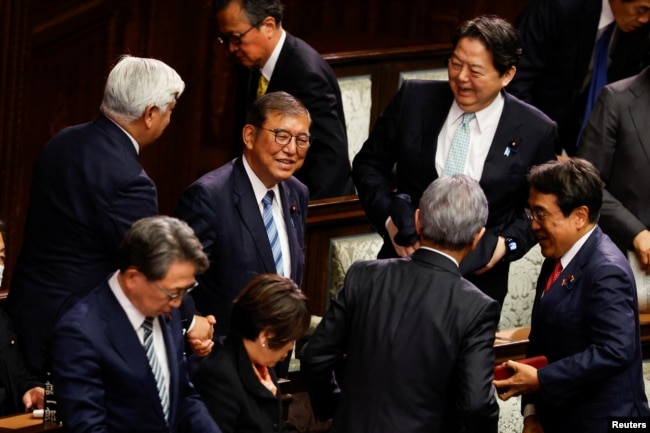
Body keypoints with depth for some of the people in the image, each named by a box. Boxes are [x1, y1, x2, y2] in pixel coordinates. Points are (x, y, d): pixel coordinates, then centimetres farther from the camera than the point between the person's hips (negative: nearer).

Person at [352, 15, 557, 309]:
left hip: (478, 281, -1)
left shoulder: (535, 131, -8)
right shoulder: (414, 99, -4)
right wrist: (389, 219, -8)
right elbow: (369, 164, 6)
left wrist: (507, 244, -11)